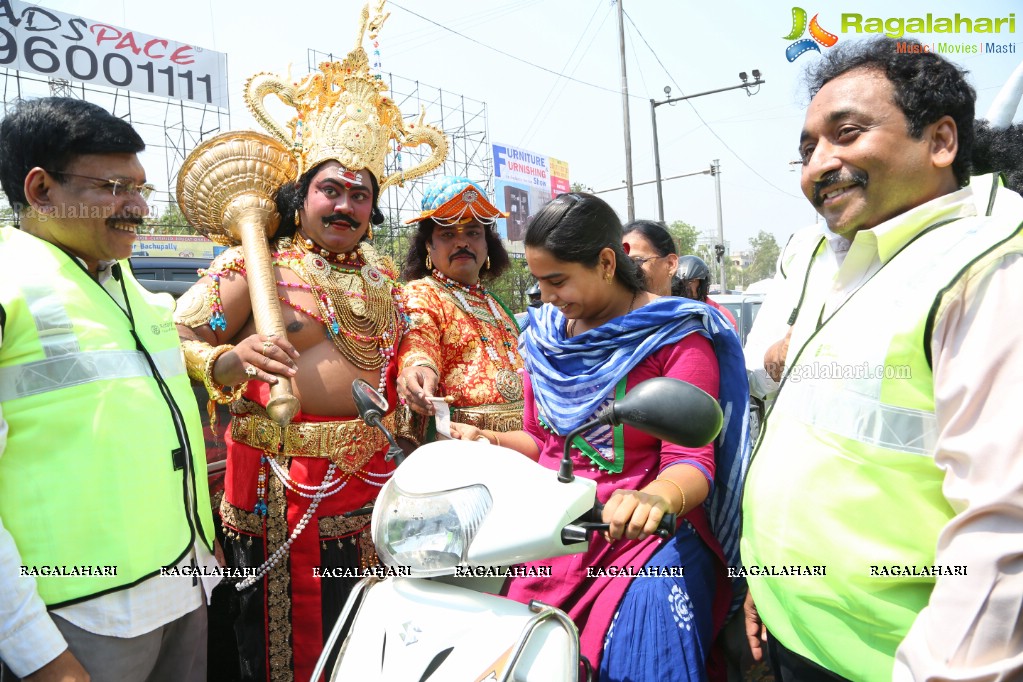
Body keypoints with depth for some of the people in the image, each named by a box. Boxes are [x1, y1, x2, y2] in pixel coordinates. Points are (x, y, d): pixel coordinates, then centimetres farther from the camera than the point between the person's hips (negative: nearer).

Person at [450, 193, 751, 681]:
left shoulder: (676, 337, -8)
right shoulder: (545, 332, 9)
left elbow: (692, 462, -15)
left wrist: (657, 497, -37)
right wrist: (487, 442, -2)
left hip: (640, 533, -4)